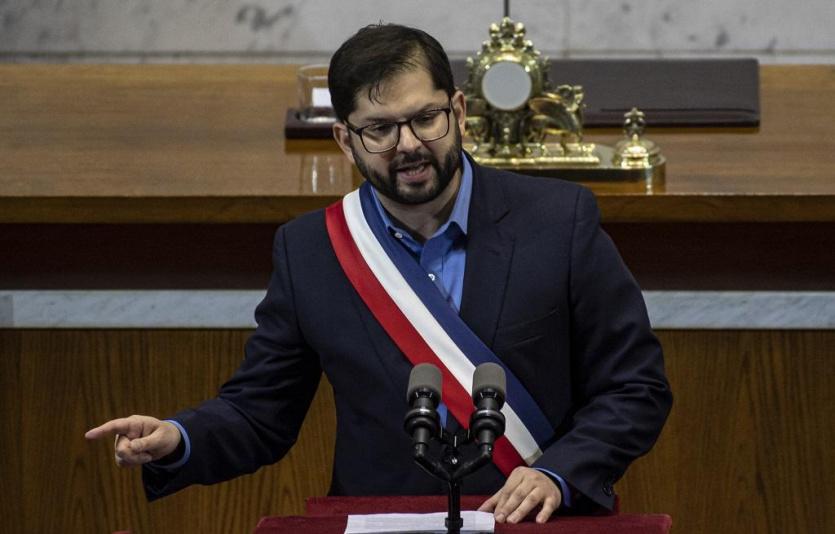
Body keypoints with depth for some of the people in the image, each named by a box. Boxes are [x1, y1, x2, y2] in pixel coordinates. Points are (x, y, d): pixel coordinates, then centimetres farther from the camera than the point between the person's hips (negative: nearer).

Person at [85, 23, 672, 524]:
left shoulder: (561, 220, 0)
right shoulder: (307, 251, 5)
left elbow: (637, 387, 2)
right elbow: (260, 410, 11)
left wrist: (556, 474, -13)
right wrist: (177, 441, -9)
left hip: (536, 523, -1)